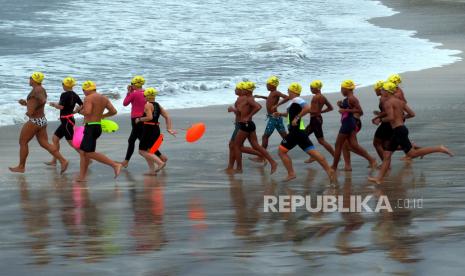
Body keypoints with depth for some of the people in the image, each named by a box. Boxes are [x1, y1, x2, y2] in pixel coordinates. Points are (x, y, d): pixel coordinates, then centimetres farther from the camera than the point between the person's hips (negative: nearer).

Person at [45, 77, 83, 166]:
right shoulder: (74, 95, 8)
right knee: (55, 138, 13)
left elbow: (61, 107, -23)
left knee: (71, 142, -6)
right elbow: (81, 106, 10)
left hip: (67, 121, -9)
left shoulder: (64, 95, -16)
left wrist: (53, 104, -5)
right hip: (67, 121, 9)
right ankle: (54, 161, 16)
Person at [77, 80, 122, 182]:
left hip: (91, 127, -10)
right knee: (83, 151, 14)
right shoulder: (104, 98, 13)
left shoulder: (88, 98, -12)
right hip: (98, 126, 10)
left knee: (90, 153, -12)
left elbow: (87, 112, -26)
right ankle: (82, 176, 12)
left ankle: (115, 165, -17)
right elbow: (114, 111, 9)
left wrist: (81, 111, -4)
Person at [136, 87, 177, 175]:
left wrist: (139, 119, -10)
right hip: (156, 129, 9)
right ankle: (152, 170, 11)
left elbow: (149, 117, -24)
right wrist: (169, 129, 5)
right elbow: (167, 117, 8)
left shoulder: (148, 105, -11)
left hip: (148, 130, -9)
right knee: (147, 151, 18)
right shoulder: (158, 105, 13)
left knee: (142, 151, -3)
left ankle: (160, 162, -17)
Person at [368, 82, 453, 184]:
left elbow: (391, 117, -24)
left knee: (412, 154, -9)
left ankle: (439, 149, -10)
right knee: (387, 154, 11)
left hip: (398, 130, -10)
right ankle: (379, 178, 11)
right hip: (401, 129, 10)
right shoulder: (400, 101, 15)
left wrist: (382, 119, -5)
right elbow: (412, 114, 13)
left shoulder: (388, 102, -11)